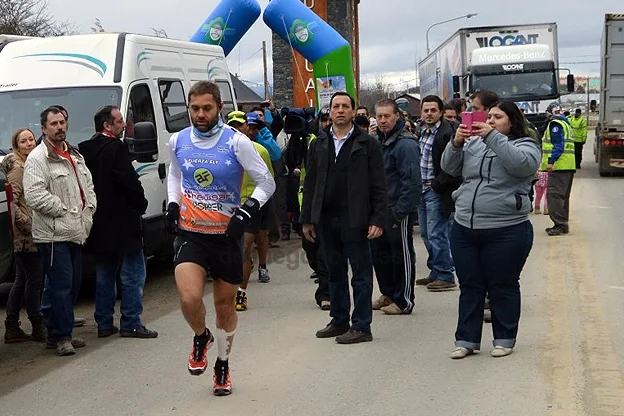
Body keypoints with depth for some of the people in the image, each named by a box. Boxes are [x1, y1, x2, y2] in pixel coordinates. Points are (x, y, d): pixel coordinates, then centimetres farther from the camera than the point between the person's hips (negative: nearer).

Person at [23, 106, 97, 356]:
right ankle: (62, 335, -1)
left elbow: (88, 186, 25)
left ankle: (56, 332, 22)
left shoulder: (75, 156, 18)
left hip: (76, 232, 9)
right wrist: (64, 209, -15)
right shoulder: (38, 158, -9)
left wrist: (88, 210, 8)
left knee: (73, 284, 12)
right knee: (61, 285, -9)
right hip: (52, 234, -8)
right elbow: (34, 195, -19)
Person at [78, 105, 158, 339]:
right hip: (122, 223, -8)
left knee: (104, 275, 15)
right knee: (133, 274, 1)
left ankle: (104, 324, 19)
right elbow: (130, 182, -18)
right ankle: (131, 324, 2)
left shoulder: (85, 149, 8)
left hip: (99, 225, 8)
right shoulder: (116, 148, -15)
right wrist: (141, 204, -2)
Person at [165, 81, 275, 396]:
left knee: (225, 304, 10)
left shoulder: (236, 142, -9)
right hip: (189, 234, 1)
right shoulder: (178, 141, 1)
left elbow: (266, 182, -4)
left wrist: (247, 211, -19)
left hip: (226, 235, -1)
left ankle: (223, 364, 33)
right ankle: (201, 337, 14)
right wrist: (172, 204, 6)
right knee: (189, 298, -20)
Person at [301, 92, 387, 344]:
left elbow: (378, 186, -4)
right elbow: (310, 184, 12)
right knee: (335, 273, 13)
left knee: (361, 274, 1)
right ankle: (339, 321, 23)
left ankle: (361, 327, 6)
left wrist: (378, 220, -11)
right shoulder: (319, 145, 12)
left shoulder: (368, 144, -1)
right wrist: (307, 219, 8)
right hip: (326, 219, 5)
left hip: (354, 219, -4)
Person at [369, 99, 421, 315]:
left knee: (402, 255, 1)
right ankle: (388, 294, 29)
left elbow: (412, 181, -21)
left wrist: (401, 210, -22)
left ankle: (404, 301, 9)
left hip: (398, 211, -9)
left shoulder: (406, 144, -16)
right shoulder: (378, 141, 12)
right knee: (379, 254, 15)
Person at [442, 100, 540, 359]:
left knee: (503, 287, 7)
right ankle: (466, 340, 18)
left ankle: (505, 339, 21)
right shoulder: (473, 143, 12)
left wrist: (492, 137, -24)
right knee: (469, 287, 10)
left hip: (506, 232, -4)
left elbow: (519, 163, -21)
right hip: (465, 229, 4)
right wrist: (456, 143, -11)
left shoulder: (525, 145, 0)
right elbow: (449, 168, 6)